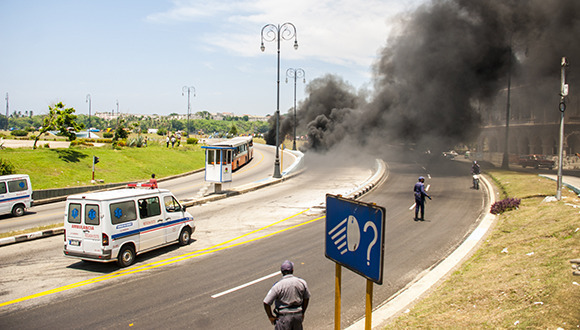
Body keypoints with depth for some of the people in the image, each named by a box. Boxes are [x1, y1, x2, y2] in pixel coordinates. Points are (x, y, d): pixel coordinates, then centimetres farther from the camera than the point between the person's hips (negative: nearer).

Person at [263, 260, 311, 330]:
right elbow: (306, 298, 9)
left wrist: (270, 316, -2)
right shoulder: (302, 282, -4)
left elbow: (266, 302, -16)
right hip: (298, 314, 4)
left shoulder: (278, 285, -16)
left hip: (284, 316, -4)